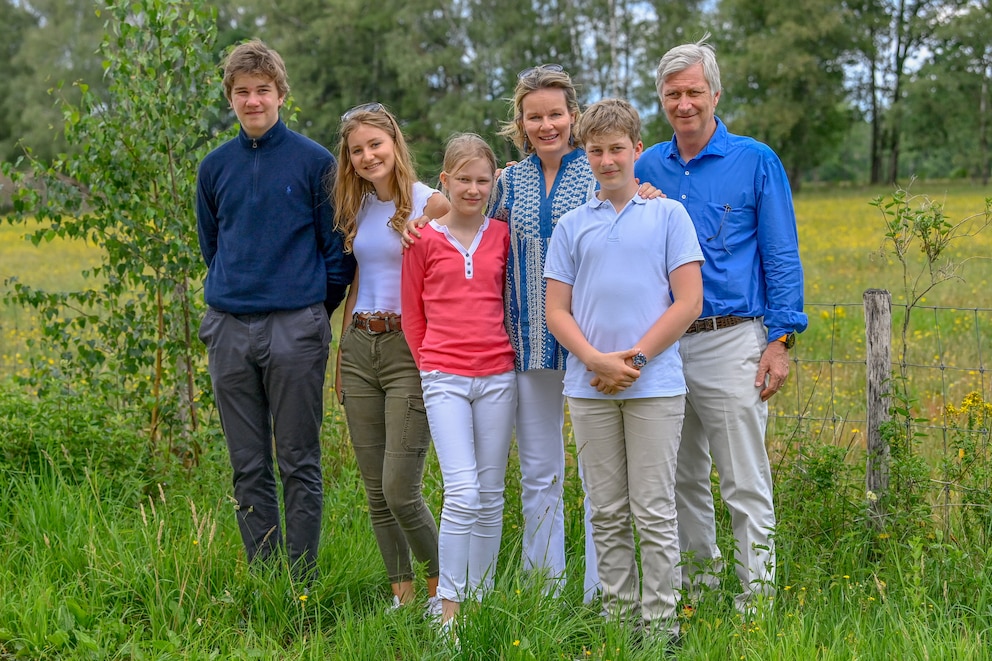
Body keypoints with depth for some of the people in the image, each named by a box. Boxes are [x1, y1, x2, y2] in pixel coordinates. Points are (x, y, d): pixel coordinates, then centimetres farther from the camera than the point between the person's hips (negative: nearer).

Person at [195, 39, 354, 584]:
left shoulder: (315, 161, -1)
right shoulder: (215, 167, 11)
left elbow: (338, 247, 3)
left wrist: (316, 310, 5)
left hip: (295, 328, -4)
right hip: (229, 329, 4)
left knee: (299, 464, 0)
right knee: (248, 467, 9)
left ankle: (303, 578, 8)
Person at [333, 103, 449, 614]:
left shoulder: (431, 205, -6)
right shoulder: (359, 207, 13)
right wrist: (342, 356, 17)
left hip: (410, 350, -6)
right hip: (359, 348, 6)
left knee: (400, 490, -9)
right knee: (375, 493, 7)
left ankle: (441, 586, 12)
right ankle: (402, 593, 18)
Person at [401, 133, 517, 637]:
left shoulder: (502, 236, 7)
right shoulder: (424, 240, 2)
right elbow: (413, 314, 8)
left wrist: (507, 354, 10)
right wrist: (430, 366, 9)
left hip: (498, 377, 3)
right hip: (445, 378, -2)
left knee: (490, 496, 7)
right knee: (462, 493, -12)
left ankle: (481, 598, 18)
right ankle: (448, 607, -3)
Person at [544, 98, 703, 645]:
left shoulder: (668, 215, 3)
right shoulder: (571, 226, 10)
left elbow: (689, 302, -2)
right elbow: (556, 311, 7)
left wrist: (634, 359, -9)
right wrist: (596, 360, -10)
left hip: (654, 384, -3)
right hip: (590, 387, 3)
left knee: (654, 512, 0)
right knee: (607, 513, 10)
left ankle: (660, 620, 8)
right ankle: (617, 613, 20)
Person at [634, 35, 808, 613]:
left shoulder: (756, 162, -1)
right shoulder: (649, 167, 10)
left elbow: (781, 257, -1)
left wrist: (780, 340, -9)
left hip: (730, 341, -4)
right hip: (662, 343, 4)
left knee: (744, 481, -2)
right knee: (682, 477, 12)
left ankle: (758, 592, 6)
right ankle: (697, 577, 25)